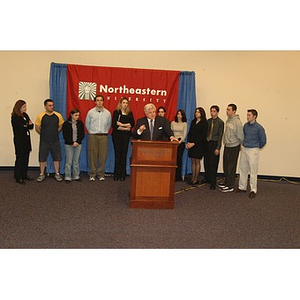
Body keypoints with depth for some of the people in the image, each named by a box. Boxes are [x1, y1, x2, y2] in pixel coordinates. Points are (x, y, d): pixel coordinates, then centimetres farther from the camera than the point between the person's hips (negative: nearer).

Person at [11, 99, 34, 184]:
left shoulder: (25, 115, 11)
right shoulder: (15, 117, -11)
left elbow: (31, 126, 8)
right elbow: (20, 128, -19)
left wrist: (30, 124, -14)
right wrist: (28, 125, -3)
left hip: (26, 139, 7)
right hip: (19, 140, -7)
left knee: (26, 158, 11)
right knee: (20, 158, -3)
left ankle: (24, 175, 22)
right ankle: (18, 177, 5)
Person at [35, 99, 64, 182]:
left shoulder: (58, 115, -2)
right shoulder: (41, 116, -6)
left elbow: (60, 127, 11)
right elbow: (37, 128, 3)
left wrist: (55, 134, 8)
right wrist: (44, 135, 8)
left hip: (55, 141, 1)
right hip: (44, 141, -1)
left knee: (56, 157, 8)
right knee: (42, 158, 7)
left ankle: (57, 174, 21)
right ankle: (42, 174, 21)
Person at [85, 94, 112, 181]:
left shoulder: (107, 113, 5)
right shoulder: (90, 112, 3)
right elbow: (87, 124, 13)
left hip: (103, 136, 1)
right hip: (93, 136, -1)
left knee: (103, 155, 1)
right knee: (92, 155, 0)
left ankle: (101, 174, 11)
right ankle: (92, 174, 9)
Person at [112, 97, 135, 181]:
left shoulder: (130, 113, 12)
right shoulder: (116, 112, 4)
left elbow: (132, 124, -1)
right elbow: (114, 125, -8)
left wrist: (122, 124, -11)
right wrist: (125, 128, -10)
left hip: (126, 136, 2)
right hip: (117, 135, -2)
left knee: (124, 154, 0)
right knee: (117, 154, -1)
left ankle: (122, 174, 5)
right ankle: (116, 174, 6)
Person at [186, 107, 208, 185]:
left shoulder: (204, 123, -6)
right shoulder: (193, 122, 12)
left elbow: (203, 136, -10)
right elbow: (190, 133, 11)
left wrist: (194, 143, -15)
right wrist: (188, 142, -3)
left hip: (199, 145, -5)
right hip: (191, 144, 5)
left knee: (197, 161, -1)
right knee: (193, 161, 7)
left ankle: (196, 179, 6)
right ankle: (192, 178, 12)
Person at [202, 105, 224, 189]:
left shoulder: (220, 122, -5)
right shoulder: (208, 121, 10)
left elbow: (220, 136, -7)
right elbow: (206, 132, 12)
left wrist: (218, 148, -11)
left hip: (214, 143, -5)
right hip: (207, 143, 5)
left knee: (213, 163, -3)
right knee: (206, 161, 9)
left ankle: (213, 182, 4)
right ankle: (207, 178, 25)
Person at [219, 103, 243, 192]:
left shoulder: (237, 122, -18)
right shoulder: (228, 120, 7)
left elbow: (240, 136, -14)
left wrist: (240, 145, -2)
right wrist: (226, 142, 15)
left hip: (233, 147, -8)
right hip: (227, 146, 8)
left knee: (231, 167, -1)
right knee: (225, 165, 16)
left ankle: (230, 186, 8)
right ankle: (227, 182, 31)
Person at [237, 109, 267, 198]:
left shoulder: (259, 127, -13)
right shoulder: (245, 125, 4)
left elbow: (263, 140, -4)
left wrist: (257, 147, 5)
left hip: (253, 151, -6)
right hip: (244, 149, 6)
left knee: (253, 171, -1)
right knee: (242, 169, 12)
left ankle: (253, 190, 7)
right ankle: (242, 187, 25)